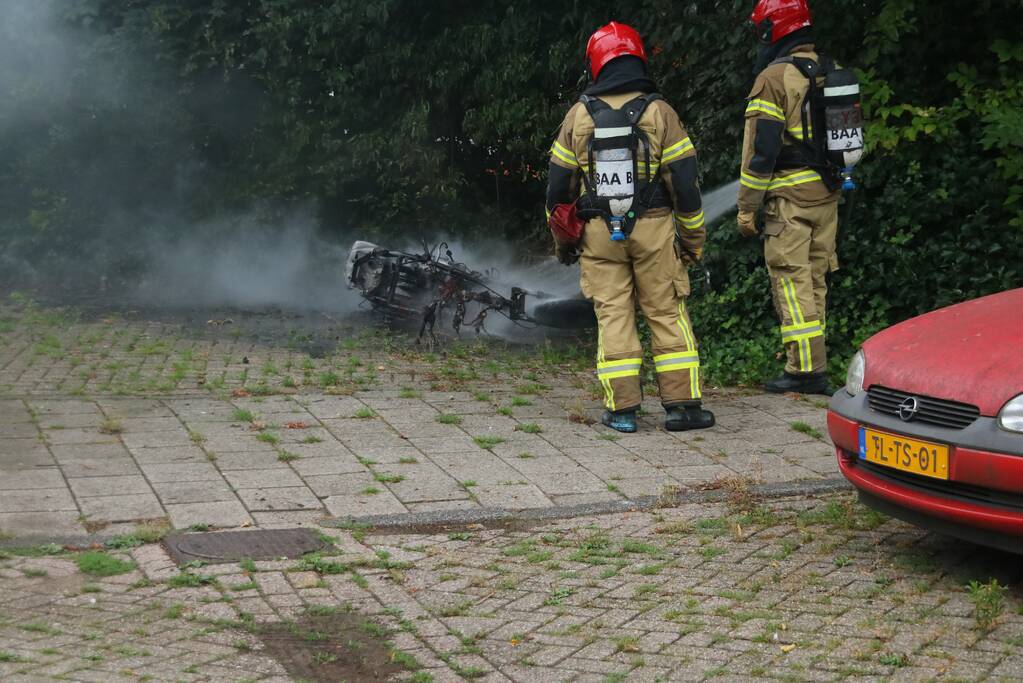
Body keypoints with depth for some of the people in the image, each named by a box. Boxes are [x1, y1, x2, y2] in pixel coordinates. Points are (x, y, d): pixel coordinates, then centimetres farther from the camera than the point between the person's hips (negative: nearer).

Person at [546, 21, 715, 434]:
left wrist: (562, 240, 18)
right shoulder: (658, 112, -5)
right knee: (667, 314, 6)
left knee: (612, 315, 5)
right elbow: (685, 182, -5)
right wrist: (693, 238, 6)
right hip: (652, 230, -1)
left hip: (598, 233, 1)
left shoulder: (579, 116, 0)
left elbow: (559, 186, 5)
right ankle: (682, 404, 6)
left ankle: (622, 409, 4)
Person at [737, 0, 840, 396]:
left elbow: (761, 149, -13)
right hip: (827, 192, 8)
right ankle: (814, 366, 18)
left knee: (791, 282, -5)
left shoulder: (774, 77, -11)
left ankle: (806, 370, -7)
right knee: (815, 280, 13)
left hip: (790, 196, -8)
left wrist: (747, 207, -9)